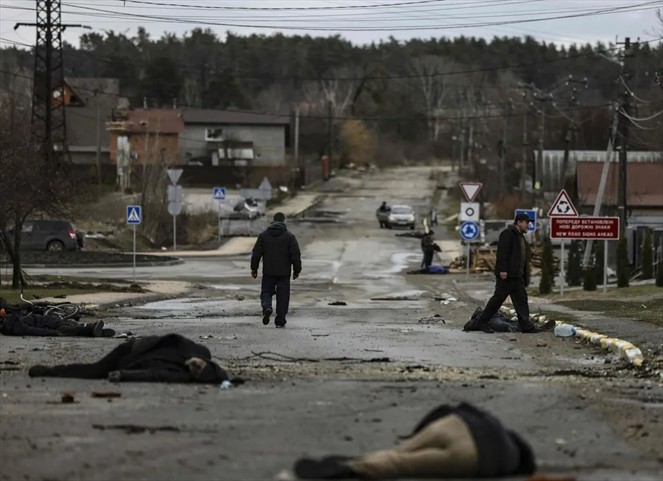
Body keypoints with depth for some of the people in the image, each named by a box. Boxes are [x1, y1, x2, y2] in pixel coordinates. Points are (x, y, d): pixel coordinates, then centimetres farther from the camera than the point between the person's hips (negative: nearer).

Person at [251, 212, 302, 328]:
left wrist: (254, 268, 11)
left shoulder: (263, 235, 2)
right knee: (282, 296, 5)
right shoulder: (289, 236, -3)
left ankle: (266, 307, -19)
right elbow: (296, 255, -4)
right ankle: (280, 321, 5)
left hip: (268, 271, 1)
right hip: (284, 272, -1)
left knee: (266, 291, 11)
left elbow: (256, 254, 3)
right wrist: (296, 270, 6)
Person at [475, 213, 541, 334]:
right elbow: (502, 252, -19)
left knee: (521, 299, 4)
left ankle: (526, 325, 3)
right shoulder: (508, 234, -10)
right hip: (506, 274, -10)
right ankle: (483, 321, 3)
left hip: (517, 276, 10)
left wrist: (525, 276, 20)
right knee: (498, 297, -5)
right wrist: (502, 270, -25)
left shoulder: (520, 236, 21)